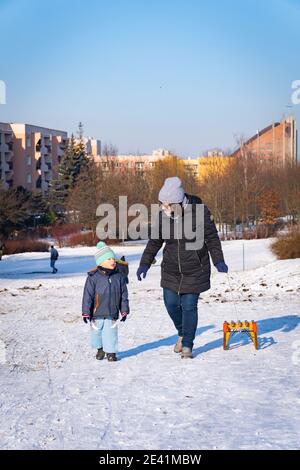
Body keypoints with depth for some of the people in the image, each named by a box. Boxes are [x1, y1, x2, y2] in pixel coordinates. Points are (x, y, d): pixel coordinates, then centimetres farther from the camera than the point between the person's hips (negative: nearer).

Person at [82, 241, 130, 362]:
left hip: (112, 313, 1)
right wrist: (86, 312, -9)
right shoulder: (93, 277, -10)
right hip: (97, 312, -1)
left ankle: (111, 352, 12)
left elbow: (124, 295, 7)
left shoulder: (119, 276, -1)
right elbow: (87, 295, -8)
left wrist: (124, 310, 8)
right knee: (96, 331, 12)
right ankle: (100, 349, 34)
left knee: (110, 332, -2)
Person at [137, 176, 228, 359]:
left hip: (194, 271, -4)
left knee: (189, 306, -2)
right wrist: (144, 264, 6)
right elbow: (154, 242, 6)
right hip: (171, 270, 4)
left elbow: (212, 238, -8)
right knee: (171, 303, 4)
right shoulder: (163, 216, -6)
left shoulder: (199, 212, -17)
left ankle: (187, 345, 12)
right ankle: (182, 334, 32)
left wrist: (218, 261, -14)